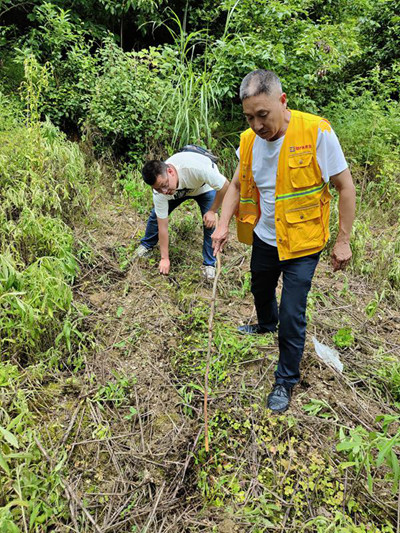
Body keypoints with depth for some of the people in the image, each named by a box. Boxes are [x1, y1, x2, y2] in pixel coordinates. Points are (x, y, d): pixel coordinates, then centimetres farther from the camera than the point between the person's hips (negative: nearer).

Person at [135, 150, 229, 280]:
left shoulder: (195, 168, -48)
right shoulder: (159, 193, -34)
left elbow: (225, 185, -33)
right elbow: (162, 226, -24)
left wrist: (212, 211, -26)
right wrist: (165, 258, -18)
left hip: (205, 186, -2)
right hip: (180, 190, 2)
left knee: (210, 223, -17)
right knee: (156, 215, -6)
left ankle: (209, 264, 2)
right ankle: (147, 245, 24)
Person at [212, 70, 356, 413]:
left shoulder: (317, 132, -20)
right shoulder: (249, 139, -5)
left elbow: (345, 186, -13)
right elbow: (238, 185, 6)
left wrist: (343, 240, -13)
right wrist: (224, 225, -7)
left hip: (302, 242, -5)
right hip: (264, 236, 5)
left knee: (292, 315, -3)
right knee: (261, 290, 27)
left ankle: (287, 380, 22)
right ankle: (266, 324, 62)